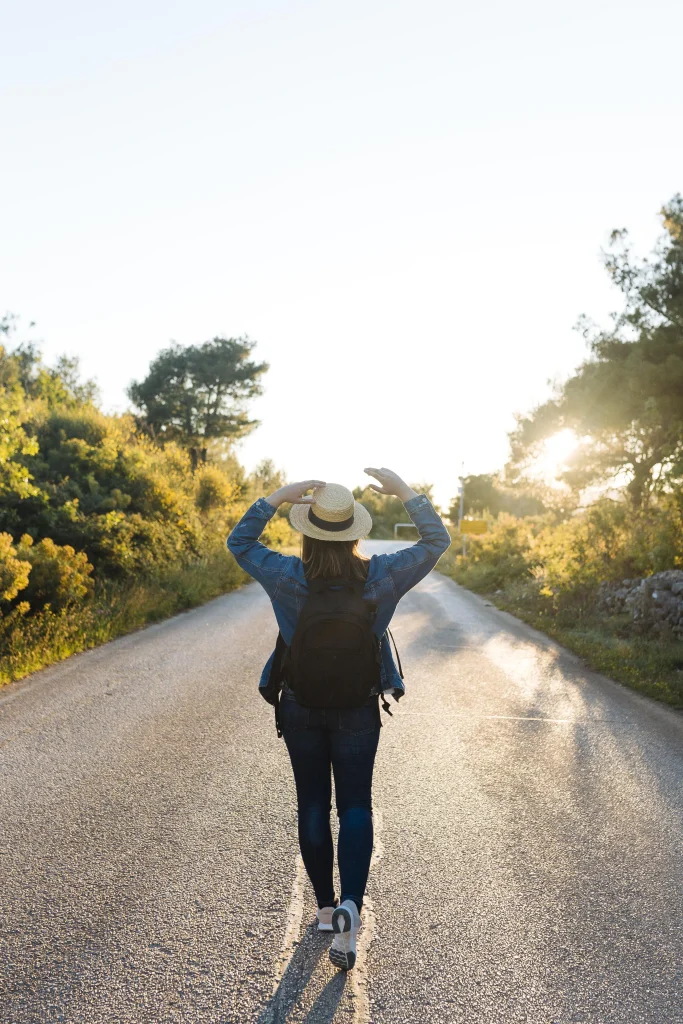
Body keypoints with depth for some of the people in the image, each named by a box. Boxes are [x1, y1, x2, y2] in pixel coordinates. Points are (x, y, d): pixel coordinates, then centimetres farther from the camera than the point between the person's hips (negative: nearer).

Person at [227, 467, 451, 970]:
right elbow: (437, 541, -4)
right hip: (357, 710, 0)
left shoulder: (289, 578, -16)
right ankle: (350, 906, -7)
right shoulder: (381, 576, -16)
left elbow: (239, 542, -1)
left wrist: (277, 497, -9)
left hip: (300, 707, 1)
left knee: (313, 806, 15)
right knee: (356, 806, 10)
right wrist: (404, 490, -6)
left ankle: (326, 906, 28)